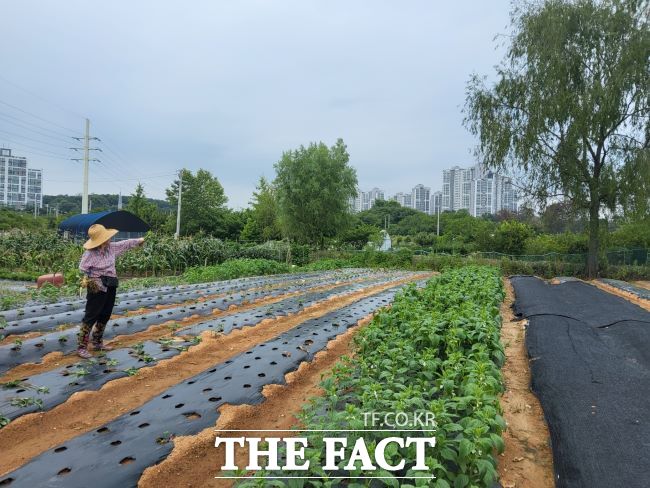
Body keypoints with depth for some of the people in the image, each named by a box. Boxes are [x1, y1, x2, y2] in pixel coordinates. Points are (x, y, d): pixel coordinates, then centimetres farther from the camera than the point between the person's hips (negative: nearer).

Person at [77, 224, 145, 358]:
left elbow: (125, 244, 18)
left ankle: (97, 343, 30)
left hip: (110, 286, 8)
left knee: (105, 315, 16)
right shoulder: (90, 253, -17)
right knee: (91, 316, -5)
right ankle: (81, 347, 2)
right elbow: (83, 268, -14)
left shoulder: (111, 247, 3)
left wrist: (138, 240, 30)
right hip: (97, 287, -8)